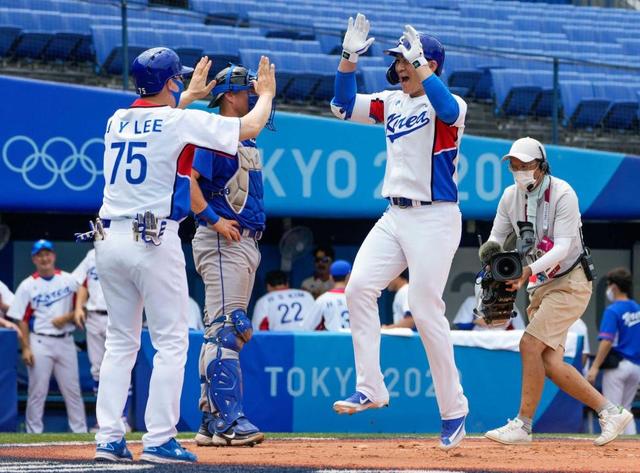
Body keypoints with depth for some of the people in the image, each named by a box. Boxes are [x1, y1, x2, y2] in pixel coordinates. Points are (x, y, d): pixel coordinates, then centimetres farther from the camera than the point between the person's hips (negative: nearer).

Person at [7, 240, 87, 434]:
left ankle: (80, 431, 7)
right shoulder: (27, 286, 3)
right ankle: (34, 433, 3)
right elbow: (22, 319, 0)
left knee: (72, 389, 3)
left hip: (65, 341, 2)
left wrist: (67, 318, -10)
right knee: (37, 391, -2)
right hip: (40, 343, -2)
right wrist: (26, 348, -8)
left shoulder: (69, 281, 7)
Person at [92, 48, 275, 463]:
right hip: (155, 242, -6)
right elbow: (250, 126, 3)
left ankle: (109, 437, 5)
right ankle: (159, 440, -6)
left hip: (110, 238, 6)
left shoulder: (118, 121, 11)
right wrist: (267, 94, 22)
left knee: (120, 341, 12)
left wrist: (191, 96, 48)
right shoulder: (182, 122, -6)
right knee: (171, 341, 0)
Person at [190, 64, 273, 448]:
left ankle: (212, 423, 14)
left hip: (247, 241, 10)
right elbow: (186, 179, -20)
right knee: (225, 330, -14)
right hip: (223, 243, -10)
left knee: (232, 331, 10)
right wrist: (214, 219, -23)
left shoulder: (248, 142, 20)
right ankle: (227, 421, -19)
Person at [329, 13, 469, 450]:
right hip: (394, 216, 7)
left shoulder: (450, 106, -8)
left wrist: (420, 66, -26)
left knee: (426, 311, -9)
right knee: (360, 287, -9)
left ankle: (453, 410, 1)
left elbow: (448, 110, -31)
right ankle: (370, 389, -5)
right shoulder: (393, 103, 13)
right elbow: (344, 106, 12)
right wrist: (349, 58, -1)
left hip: (434, 218, -7)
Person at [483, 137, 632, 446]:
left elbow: (562, 248, -24)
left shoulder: (562, 195, -16)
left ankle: (523, 426, -12)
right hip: (540, 286, 7)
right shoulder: (511, 196, 5)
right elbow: (496, 239, 8)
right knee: (550, 364, -3)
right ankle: (610, 412, 9)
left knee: (530, 344, -19)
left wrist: (529, 270, -39)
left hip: (570, 283, -7)